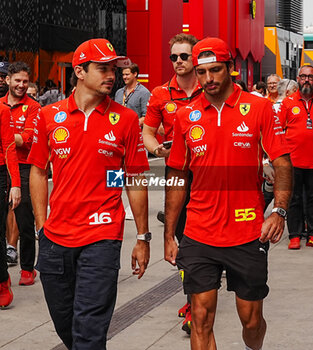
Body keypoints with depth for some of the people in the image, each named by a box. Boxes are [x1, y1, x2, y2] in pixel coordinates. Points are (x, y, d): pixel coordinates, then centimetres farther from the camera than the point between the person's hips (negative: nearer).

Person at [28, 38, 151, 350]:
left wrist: (142, 239, 4)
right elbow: (38, 171, 12)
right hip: (55, 239, 3)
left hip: (102, 239, -3)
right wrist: (42, 227, 7)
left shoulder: (126, 119, -1)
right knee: (64, 324, 14)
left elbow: (136, 181, 3)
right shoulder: (49, 116, 4)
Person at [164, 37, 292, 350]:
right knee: (201, 318, -1)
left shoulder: (259, 108, -3)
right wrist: (169, 235, 8)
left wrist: (279, 211, -19)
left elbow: (282, 163, -3)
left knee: (252, 319, 10)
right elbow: (177, 177, 9)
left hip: (248, 236, -1)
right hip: (198, 238, 1)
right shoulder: (186, 116, 4)